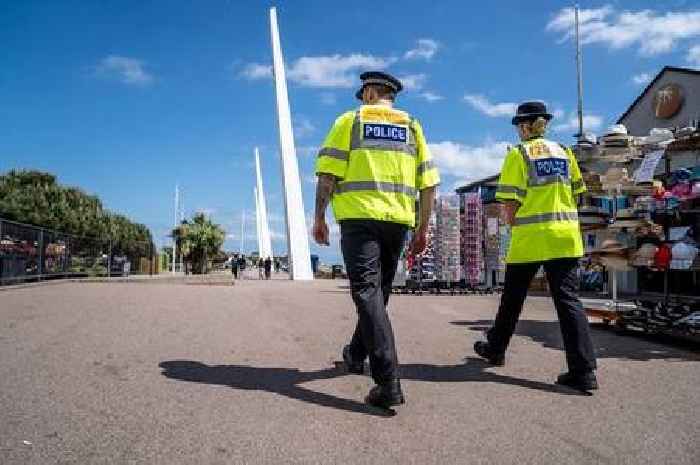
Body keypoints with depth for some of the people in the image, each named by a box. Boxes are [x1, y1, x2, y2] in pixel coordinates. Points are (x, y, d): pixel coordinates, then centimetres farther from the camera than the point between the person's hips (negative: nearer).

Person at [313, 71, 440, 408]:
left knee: (367, 292, -9)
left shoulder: (350, 120, 7)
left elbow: (328, 174, -4)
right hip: (399, 219, 5)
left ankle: (388, 382, -18)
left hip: (359, 216, -4)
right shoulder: (411, 125, 16)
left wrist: (319, 217, 3)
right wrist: (423, 228, 13)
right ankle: (356, 355, 36)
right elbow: (428, 182, 9)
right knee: (378, 291, 17)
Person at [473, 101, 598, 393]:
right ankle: (584, 370, -5)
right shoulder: (564, 152, 12)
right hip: (566, 237, 4)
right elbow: (575, 194, 13)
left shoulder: (518, 154, -3)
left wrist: (513, 225, 5)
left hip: (529, 238, -4)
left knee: (513, 298, 12)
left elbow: (510, 203, -9)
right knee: (567, 298, 2)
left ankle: (496, 348, 31)